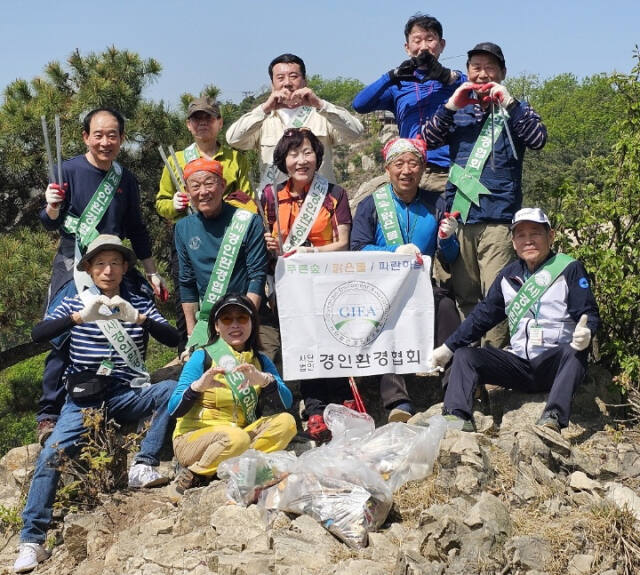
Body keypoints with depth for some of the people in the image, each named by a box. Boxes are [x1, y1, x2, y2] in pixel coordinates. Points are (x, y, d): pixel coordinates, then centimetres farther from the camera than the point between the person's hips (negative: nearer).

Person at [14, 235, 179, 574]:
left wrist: (138, 318, -23)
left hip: (126, 397, 1)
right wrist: (80, 317, -27)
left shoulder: (140, 304, 8)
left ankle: (143, 466, -21)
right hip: (83, 401, 0)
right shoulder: (75, 303, 6)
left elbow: (173, 339, -6)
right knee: (50, 455, -19)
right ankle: (31, 542, -11)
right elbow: (38, 334, -10)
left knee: (171, 389, -26)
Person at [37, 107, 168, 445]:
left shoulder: (126, 180, 8)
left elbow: (136, 230, 16)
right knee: (64, 340, -8)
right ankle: (49, 416, 4)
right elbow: (50, 224, -5)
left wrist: (152, 274, 15)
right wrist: (52, 208, -29)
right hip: (73, 268, -4)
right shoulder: (70, 170, -4)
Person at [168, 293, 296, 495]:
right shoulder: (202, 356, -5)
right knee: (235, 438, -35)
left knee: (285, 422, -17)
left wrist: (265, 380, -25)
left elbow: (286, 402, -6)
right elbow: (174, 409, -12)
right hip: (192, 438, -4)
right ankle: (190, 475, -12)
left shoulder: (261, 361, 7)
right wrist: (197, 387, -31)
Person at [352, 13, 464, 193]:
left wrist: (446, 76, -17)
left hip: (446, 172, -1)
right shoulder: (399, 85, 18)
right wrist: (392, 76, -9)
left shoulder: (455, 81, 15)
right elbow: (359, 104, 3)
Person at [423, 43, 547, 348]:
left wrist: (509, 103, -12)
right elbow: (428, 140, 5)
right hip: (458, 216, 3)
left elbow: (538, 139, -7)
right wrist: (451, 106, -7)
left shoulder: (515, 111, 12)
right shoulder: (459, 111, 19)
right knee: (464, 297, 7)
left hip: (497, 217, -3)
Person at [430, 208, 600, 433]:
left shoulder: (569, 269, 0)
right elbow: (482, 315, 18)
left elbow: (589, 313, -6)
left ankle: (553, 417, -49)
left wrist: (585, 332, -31)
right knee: (464, 356, -10)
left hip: (556, 364, -4)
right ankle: (458, 417, -29)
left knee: (575, 352, -36)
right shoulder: (508, 276, 14)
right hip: (519, 363, 5)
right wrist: (448, 347, 15)